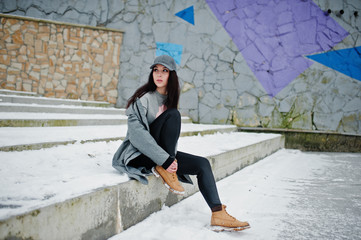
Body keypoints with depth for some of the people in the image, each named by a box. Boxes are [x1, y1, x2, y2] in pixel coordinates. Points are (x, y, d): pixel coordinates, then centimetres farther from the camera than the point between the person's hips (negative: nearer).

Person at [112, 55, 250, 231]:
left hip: (163, 153, 7)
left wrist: (171, 158, -2)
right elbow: (136, 134, -24)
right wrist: (165, 160, -29)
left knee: (202, 164, -6)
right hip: (139, 155, -7)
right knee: (173, 115, -24)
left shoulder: (169, 98, 10)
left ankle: (218, 214, -13)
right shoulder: (143, 98, -13)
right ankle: (165, 170, -22)